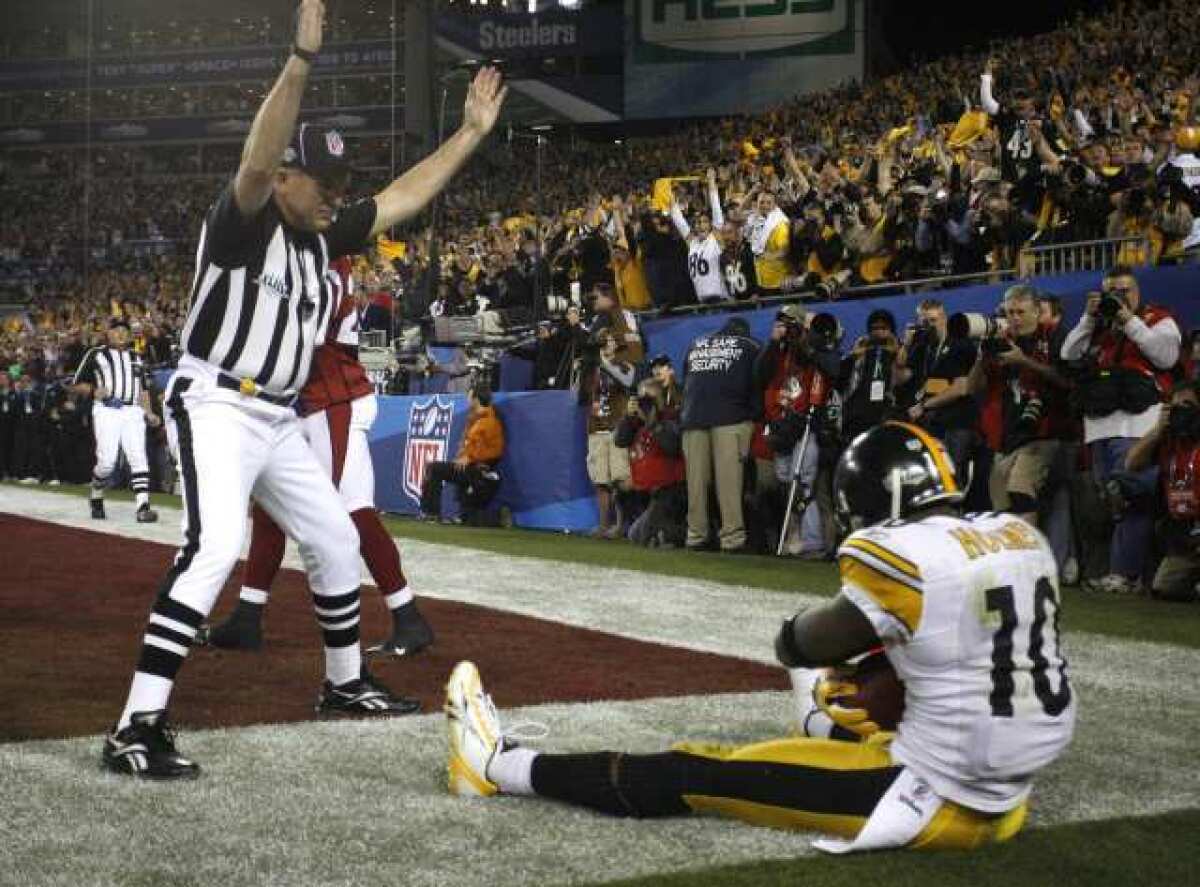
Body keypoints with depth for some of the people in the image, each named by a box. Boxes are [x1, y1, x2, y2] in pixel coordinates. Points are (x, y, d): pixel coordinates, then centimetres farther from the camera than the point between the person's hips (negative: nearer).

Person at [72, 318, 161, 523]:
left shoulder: (137, 358, 22)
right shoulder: (96, 355, 10)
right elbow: (77, 383, 10)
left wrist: (148, 413, 11)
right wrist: (94, 391, -10)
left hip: (133, 413, 3)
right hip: (106, 412, -3)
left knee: (138, 458, -12)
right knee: (107, 461, -12)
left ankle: (143, 507, -18)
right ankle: (96, 498, 16)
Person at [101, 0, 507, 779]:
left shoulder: (323, 235, 9)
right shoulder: (241, 222, -14)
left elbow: (406, 197, 17)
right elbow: (258, 160, -34)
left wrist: (473, 132, 15)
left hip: (279, 422, 9)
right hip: (217, 410, -9)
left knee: (335, 540, 18)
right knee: (215, 548, -26)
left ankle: (345, 682, 40)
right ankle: (138, 728, -31)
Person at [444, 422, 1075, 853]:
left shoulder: (901, 559, -16)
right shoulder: (1020, 537, 4)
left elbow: (795, 647, -3)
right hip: (1007, 795, 7)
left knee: (694, 773, 5)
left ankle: (501, 767, 15)